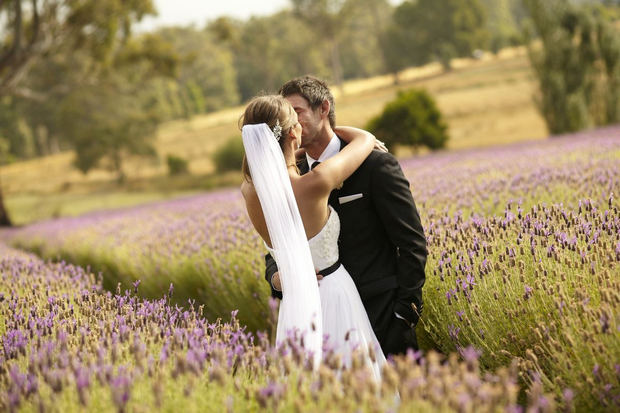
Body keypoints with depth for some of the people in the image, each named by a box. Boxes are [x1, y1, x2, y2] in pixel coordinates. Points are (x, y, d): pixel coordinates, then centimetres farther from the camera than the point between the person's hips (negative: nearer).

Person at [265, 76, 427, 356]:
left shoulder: (375, 165, -6)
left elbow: (412, 242, -5)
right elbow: (277, 251, 11)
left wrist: (406, 310, -10)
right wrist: (277, 278, -13)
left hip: (382, 313, -4)